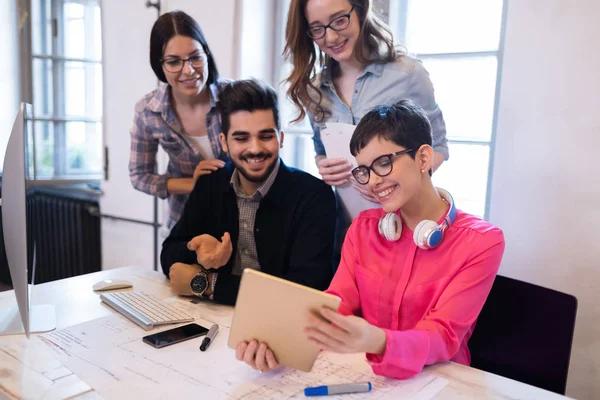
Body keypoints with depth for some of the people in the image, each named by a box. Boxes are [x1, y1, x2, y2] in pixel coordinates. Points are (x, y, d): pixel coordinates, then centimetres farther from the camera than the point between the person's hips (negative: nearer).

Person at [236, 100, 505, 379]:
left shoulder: (481, 243, -9)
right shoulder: (364, 227, 4)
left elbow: (443, 337, -17)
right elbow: (337, 303, -4)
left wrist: (378, 342, -36)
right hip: (365, 373, 3)